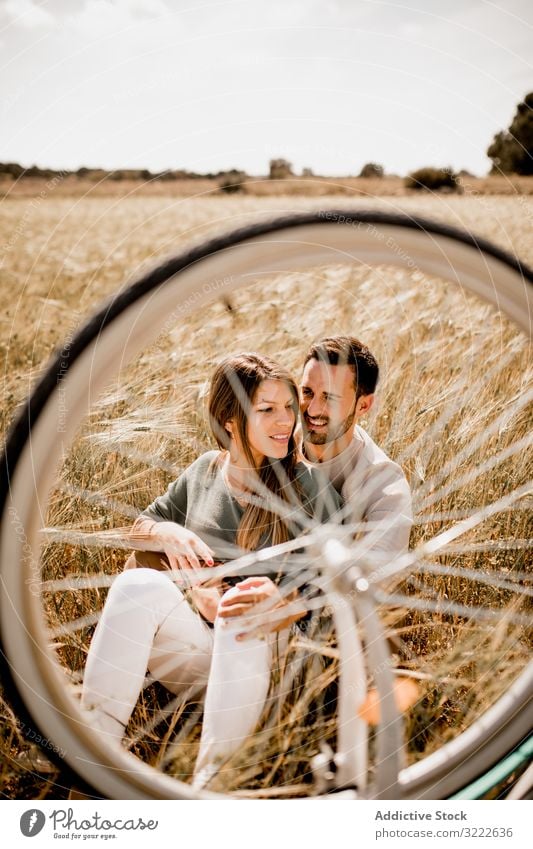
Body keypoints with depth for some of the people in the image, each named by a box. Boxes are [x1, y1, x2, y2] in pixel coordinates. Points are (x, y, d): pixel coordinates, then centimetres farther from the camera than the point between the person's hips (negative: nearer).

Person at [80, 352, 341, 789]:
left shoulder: (309, 487, -4)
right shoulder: (205, 470, 8)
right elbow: (142, 526, 19)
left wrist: (280, 602, -35)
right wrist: (169, 534, -6)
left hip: (260, 656, -3)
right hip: (192, 648, 3)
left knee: (243, 610, -37)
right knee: (139, 584, -27)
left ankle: (211, 779, -43)